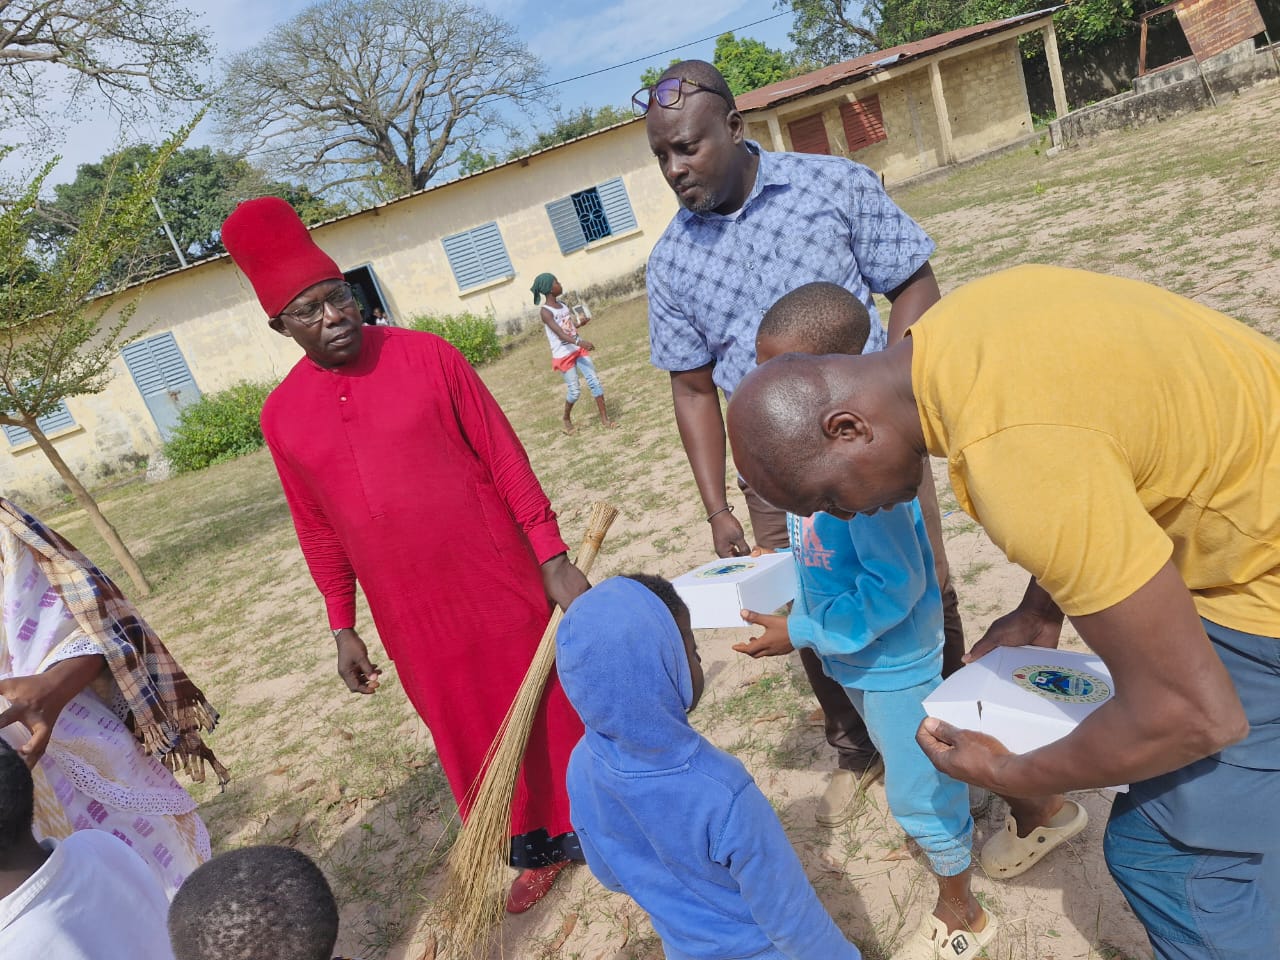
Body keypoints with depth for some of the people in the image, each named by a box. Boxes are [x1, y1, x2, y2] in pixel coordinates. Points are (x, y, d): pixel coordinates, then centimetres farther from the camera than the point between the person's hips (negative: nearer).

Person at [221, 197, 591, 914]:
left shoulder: (428, 357, -8)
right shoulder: (283, 416, 0)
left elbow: (505, 459, -7)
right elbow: (318, 531, 8)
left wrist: (554, 559, -10)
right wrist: (343, 628, 8)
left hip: (501, 589, -2)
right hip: (412, 618, 3)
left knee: (552, 710, 11)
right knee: (476, 738, 15)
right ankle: (537, 849, 38)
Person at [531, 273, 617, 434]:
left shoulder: (562, 305, 7)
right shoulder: (545, 312, -16)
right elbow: (560, 333, -28)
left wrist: (580, 322, -10)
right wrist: (579, 342, -41)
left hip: (578, 350, 6)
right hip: (564, 356, -6)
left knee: (594, 381, -2)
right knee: (574, 391, 0)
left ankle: (604, 418, 4)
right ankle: (567, 419, 27)